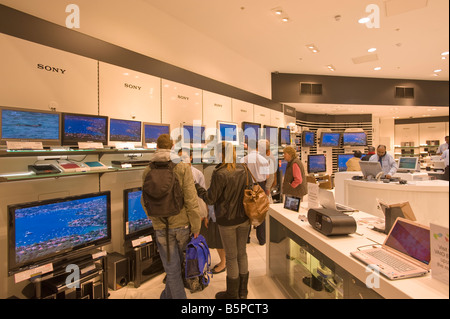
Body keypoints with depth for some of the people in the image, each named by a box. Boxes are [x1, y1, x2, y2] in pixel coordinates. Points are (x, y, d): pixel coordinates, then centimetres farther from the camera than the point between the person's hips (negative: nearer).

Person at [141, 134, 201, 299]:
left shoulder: (148, 171, -2)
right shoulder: (182, 167, -11)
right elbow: (191, 200, -14)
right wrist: (195, 225, -4)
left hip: (161, 227, 0)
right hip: (182, 224, 0)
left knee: (172, 268, 13)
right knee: (174, 264, 23)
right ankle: (168, 295, 43)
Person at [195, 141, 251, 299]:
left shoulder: (219, 174, -23)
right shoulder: (242, 169, -4)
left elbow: (210, 199, -15)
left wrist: (195, 186, -3)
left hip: (227, 221, -6)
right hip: (244, 218, 6)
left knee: (231, 257, 11)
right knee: (242, 253, 19)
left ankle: (232, 294, 32)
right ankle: (242, 292, 38)